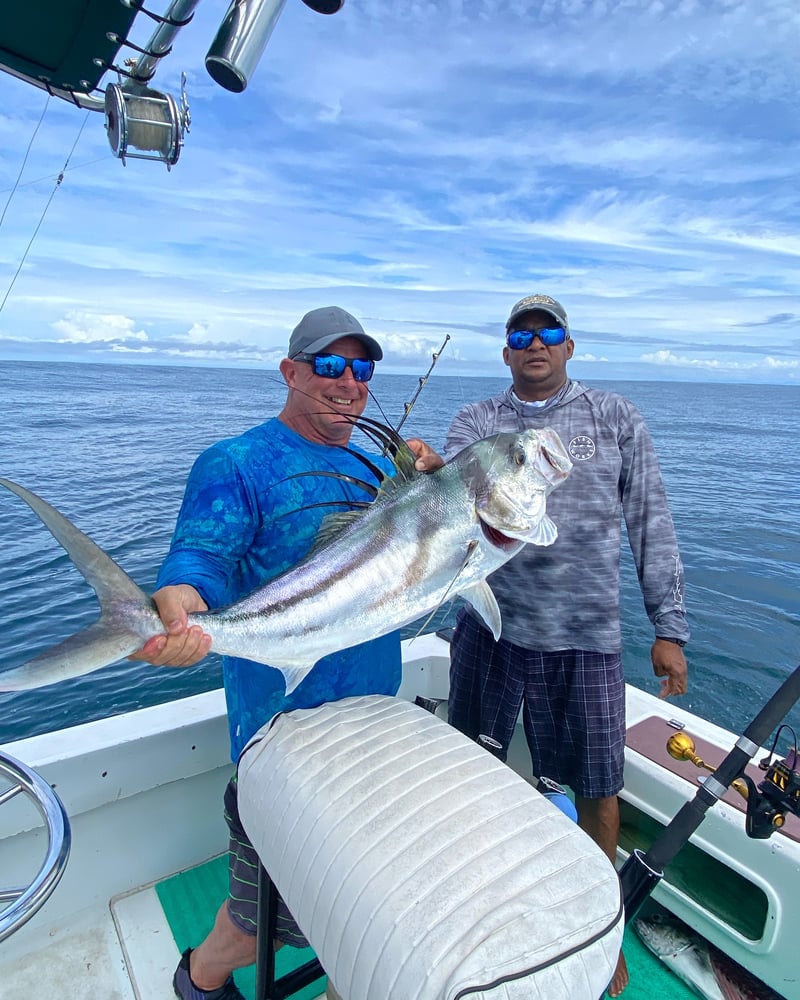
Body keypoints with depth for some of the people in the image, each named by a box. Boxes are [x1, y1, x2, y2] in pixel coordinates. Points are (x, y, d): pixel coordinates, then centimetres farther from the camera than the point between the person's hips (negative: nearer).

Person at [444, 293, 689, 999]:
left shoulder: (615, 418, 4)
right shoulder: (476, 421, 6)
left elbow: (651, 523, 3)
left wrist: (669, 626, 1)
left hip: (586, 635, -1)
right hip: (490, 627, 2)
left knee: (597, 787, 10)